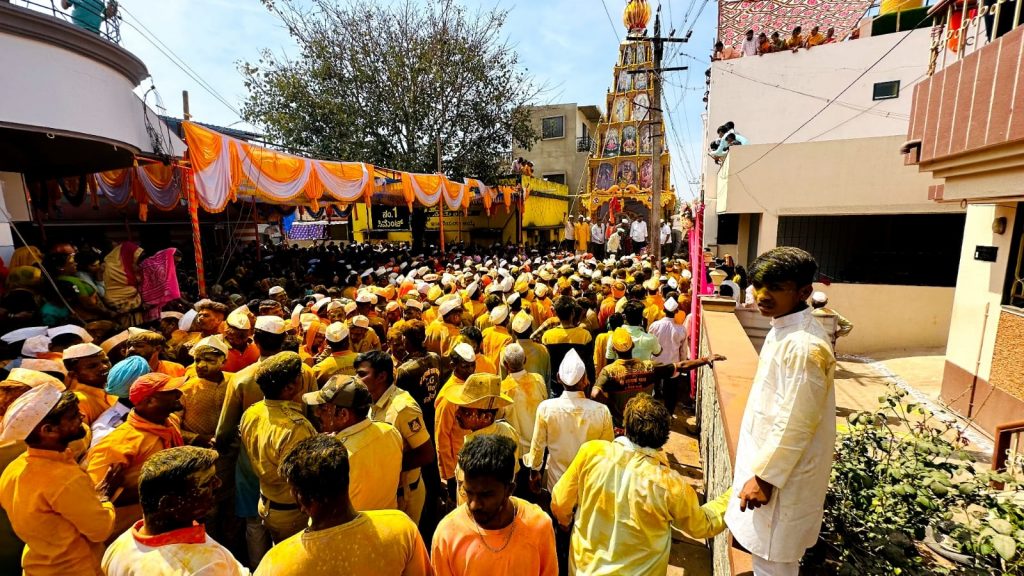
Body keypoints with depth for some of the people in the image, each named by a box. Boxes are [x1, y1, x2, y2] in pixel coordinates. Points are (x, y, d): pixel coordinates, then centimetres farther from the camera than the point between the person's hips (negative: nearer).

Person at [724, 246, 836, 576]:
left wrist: (764, 477, -17)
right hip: (765, 457, 9)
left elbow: (795, 426, -25)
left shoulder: (804, 346, -28)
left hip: (782, 473, -9)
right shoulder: (782, 329, 2)